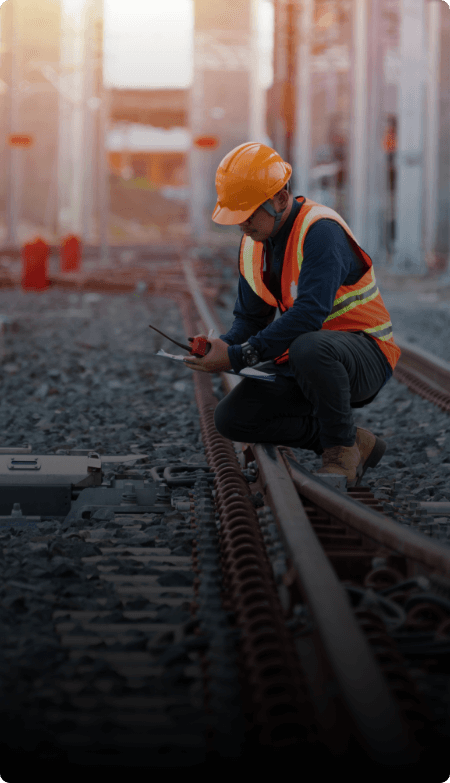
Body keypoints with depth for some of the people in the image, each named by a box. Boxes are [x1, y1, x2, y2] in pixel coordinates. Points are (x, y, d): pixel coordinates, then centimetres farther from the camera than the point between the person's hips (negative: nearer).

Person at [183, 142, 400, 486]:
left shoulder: (320, 231, -23)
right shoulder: (253, 243, 5)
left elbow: (309, 315, -34)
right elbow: (250, 319, 11)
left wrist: (238, 357, -33)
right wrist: (220, 347, -12)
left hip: (365, 355, -8)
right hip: (300, 361, 8)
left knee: (309, 348, -42)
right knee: (231, 418, -8)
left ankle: (342, 449, -14)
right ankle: (358, 443, 0)